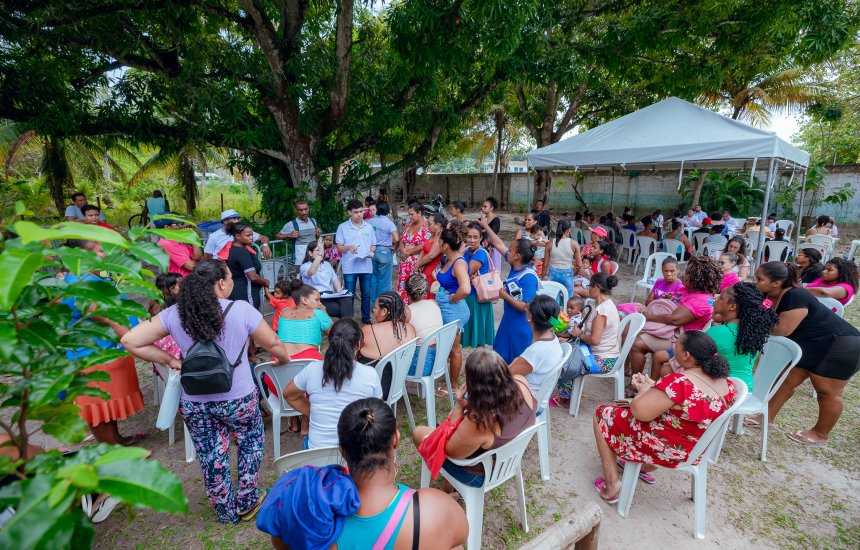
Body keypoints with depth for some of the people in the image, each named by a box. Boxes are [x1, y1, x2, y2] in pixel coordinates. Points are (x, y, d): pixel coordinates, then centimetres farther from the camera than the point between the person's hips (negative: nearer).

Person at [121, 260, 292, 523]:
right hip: (238, 398, -3)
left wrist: (169, 360, 1)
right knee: (250, 442, 24)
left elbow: (130, 341, -7)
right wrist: (284, 359, 12)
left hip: (194, 402, 3)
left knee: (211, 456, 20)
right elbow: (274, 345, -9)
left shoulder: (174, 314, -8)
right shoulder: (241, 310, -18)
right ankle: (247, 503, 36)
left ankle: (226, 512, 40)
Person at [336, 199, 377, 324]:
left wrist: (371, 252, -6)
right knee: (349, 295, 3)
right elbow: (339, 248, 0)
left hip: (366, 266, 3)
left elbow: (373, 245, 15)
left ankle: (366, 318, 22)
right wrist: (348, 248, -20)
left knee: (366, 294, 9)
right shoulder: (343, 227, 0)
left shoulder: (369, 227, 9)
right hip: (350, 267, -2)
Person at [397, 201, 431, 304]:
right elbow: (401, 241, 18)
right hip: (405, 262, 7)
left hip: (417, 263, -7)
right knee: (402, 287, 5)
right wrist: (403, 250, -3)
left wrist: (409, 252, -9)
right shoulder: (408, 225, 15)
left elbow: (424, 246, -17)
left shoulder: (425, 226, -8)